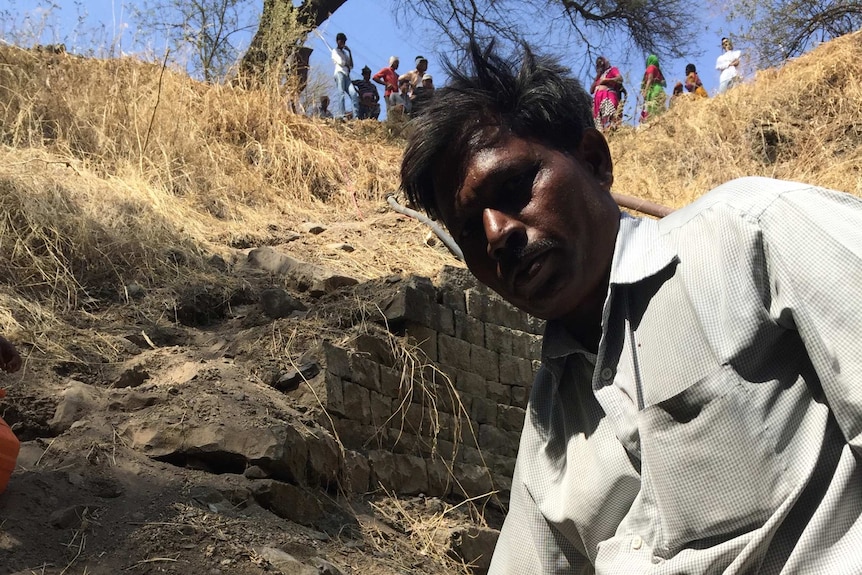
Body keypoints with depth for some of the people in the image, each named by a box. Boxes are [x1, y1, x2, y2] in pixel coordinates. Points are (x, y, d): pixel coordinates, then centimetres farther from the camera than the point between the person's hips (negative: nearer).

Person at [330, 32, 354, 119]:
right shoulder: (335, 51, 9)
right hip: (339, 73, -7)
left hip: (346, 74, 7)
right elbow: (341, 62, -7)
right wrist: (347, 65, 10)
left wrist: (349, 52, 14)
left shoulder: (345, 53, 29)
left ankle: (349, 112, -21)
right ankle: (340, 114, -28)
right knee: (340, 92, -18)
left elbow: (351, 66, 18)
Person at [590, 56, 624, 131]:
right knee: (599, 124, -13)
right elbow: (591, 91, 23)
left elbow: (620, 78, -2)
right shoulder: (599, 76, 33)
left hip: (608, 97, -5)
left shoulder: (612, 69, 19)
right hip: (598, 99, 5)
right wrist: (597, 77, 18)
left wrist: (605, 80, 0)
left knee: (609, 118, -29)